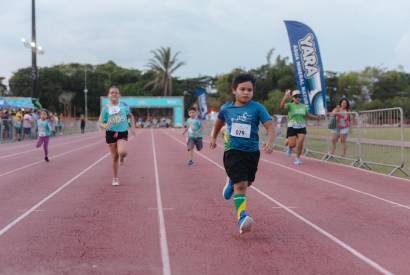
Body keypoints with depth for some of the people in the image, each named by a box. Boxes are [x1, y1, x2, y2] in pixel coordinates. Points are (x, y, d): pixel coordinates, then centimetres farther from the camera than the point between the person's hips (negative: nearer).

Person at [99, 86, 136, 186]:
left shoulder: (124, 106, 1)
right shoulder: (106, 108, -2)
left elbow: (131, 116, 17)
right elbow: (100, 123, -1)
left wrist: (133, 127, 6)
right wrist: (105, 126, -23)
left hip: (123, 132, 0)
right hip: (111, 133, 0)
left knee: (122, 152, -26)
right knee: (115, 157, 5)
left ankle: (122, 158, 14)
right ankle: (115, 178, 22)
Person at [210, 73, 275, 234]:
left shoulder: (257, 108, -7)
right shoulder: (226, 108, 0)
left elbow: (270, 126, -15)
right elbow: (219, 122, 22)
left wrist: (270, 141, -33)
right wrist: (213, 138, 25)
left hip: (252, 152, 2)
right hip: (233, 151, -2)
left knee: (248, 182, 22)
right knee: (241, 185, -14)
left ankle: (231, 182, 54)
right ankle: (242, 218, -15)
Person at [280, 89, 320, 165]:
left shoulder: (303, 106, 8)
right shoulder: (290, 105, -6)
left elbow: (307, 115, 20)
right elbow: (282, 106, -26)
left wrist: (316, 117, 4)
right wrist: (285, 97, -42)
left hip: (301, 127, 3)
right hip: (292, 127, -3)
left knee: (300, 142, -12)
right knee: (292, 144, -6)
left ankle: (298, 158, 6)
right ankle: (290, 147, 34)